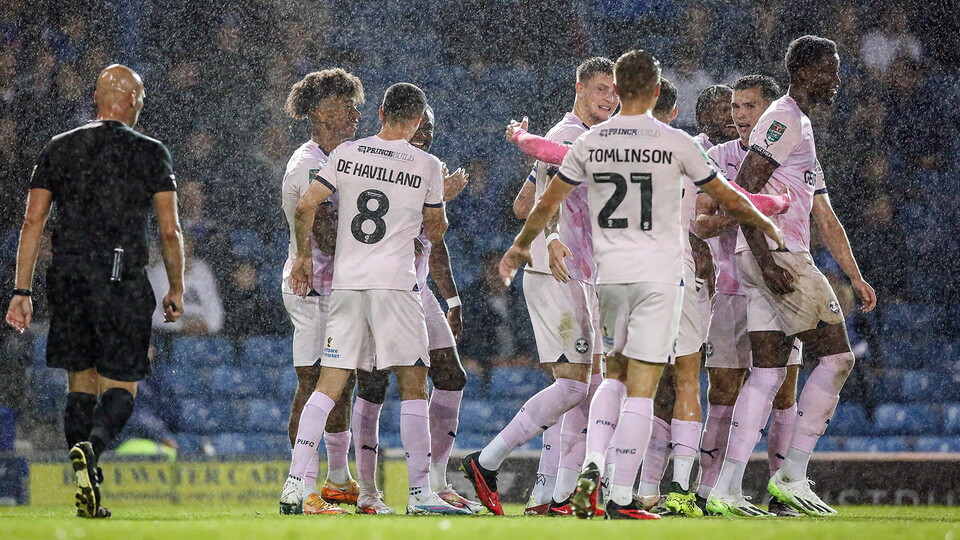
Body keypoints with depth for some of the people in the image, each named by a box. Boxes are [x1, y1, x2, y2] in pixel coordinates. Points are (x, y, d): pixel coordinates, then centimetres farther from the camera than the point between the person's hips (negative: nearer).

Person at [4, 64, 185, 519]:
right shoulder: (150, 153, 3)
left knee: (80, 383, 13)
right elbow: (170, 230, 0)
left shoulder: (59, 149, 11)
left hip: (68, 277, 3)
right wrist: (176, 290, 12)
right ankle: (91, 447, -28)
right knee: (121, 387, 3)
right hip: (123, 280, -3)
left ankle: (88, 493, 6)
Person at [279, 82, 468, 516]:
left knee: (328, 386, 5)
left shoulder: (347, 154, 6)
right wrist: (444, 196, 32)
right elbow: (435, 233, 12)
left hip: (345, 284, 4)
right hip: (394, 282, -3)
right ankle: (420, 492, -3)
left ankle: (294, 485, -2)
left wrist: (303, 256, 14)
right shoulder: (427, 167, 1)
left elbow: (306, 206, 2)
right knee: (413, 386, 1)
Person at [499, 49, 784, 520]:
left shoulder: (590, 143, 2)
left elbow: (547, 203, 11)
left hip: (610, 273, 3)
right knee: (641, 388, -3)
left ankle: (592, 463, -2)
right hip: (659, 274, -3)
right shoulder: (675, 143, -6)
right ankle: (622, 499, -5)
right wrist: (766, 226, 25)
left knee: (614, 375, 19)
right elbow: (727, 199, 6)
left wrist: (519, 248, 29)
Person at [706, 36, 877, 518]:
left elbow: (825, 219, 27)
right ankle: (792, 477, -3)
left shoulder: (803, 130, 25)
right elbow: (743, 189, -18)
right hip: (776, 255, -10)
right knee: (837, 356, -5)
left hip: (772, 261, 10)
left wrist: (855, 277, 23)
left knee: (769, 372, 5)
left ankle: (726, 490, 0)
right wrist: (765, 258, -24)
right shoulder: (784, 120, -8)